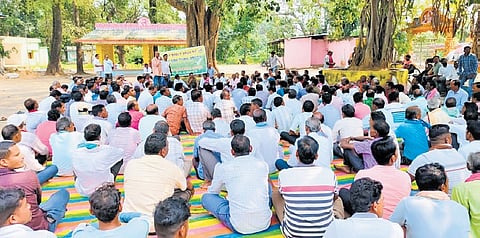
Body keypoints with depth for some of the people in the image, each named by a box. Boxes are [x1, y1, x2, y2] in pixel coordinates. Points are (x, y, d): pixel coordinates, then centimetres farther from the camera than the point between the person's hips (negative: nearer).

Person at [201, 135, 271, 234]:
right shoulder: (263, 165, 6)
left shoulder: (223, 167, -1)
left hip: (239, 226, -4)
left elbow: (212, 192, 17)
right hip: (264, 223, 4)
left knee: (206, 197, 14)